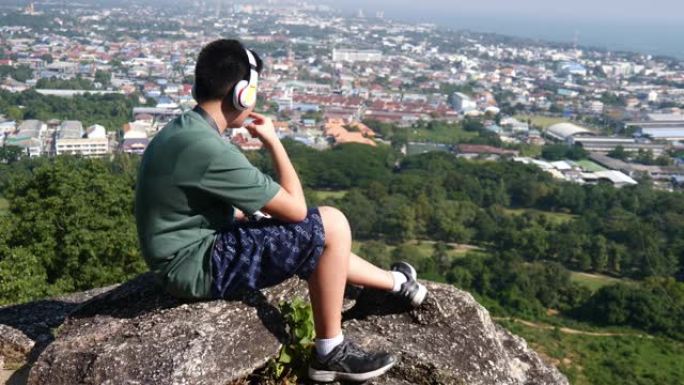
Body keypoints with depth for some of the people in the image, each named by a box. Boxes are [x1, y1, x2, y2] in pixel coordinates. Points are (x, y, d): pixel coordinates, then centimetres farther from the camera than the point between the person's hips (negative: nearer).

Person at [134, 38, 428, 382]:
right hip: (199, 265, -10)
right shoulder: (209, 149, -27)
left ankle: (396, 283, 36)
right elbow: (295, 209, -19)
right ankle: (330, 353, 0)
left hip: (189, 250, 10)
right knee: (331, 225, -13)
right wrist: (272, 142, -9)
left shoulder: (182, 129, 4)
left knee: (321, 242, 17)